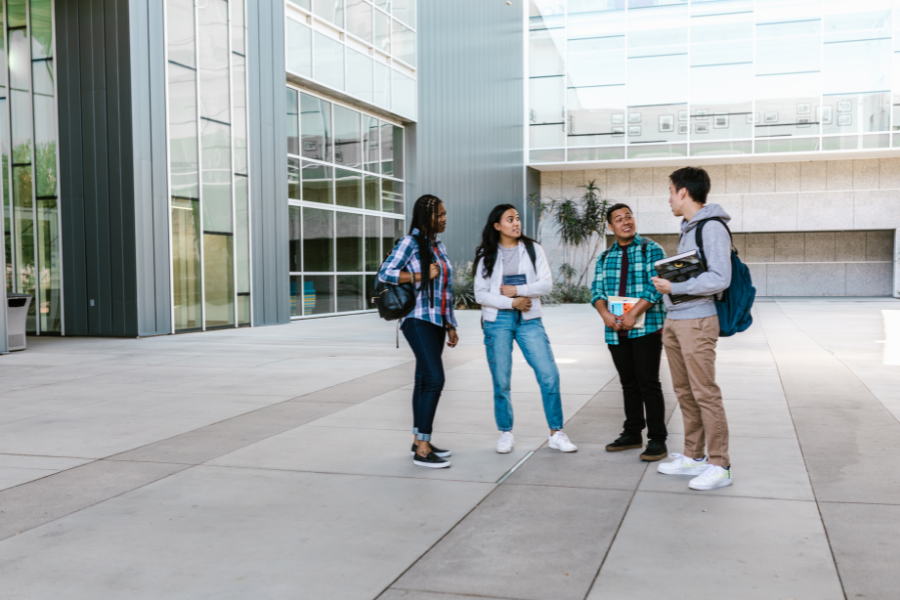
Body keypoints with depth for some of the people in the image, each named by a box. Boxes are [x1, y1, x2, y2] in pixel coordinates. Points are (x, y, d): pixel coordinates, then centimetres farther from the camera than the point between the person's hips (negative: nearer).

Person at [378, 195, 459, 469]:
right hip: (418, 320, -8)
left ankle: (419, 441, 19)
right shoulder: (410, 242, -7)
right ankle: (422, 450, -13)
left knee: (424, 381, 11)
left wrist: (450, 326, 17)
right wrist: (421, 276, -16)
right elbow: (385, 273, -13)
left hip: (436, 322, 8)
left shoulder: (438, 245, 16)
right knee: (435, 379, -16)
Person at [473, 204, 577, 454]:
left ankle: (556, 433, 4)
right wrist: (512, 303, -11)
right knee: (501, 381, 3)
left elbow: (546, 284, -1)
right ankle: (506, 433, 18)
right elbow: (481, 294, -1)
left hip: (529, 320, 1)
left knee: (549, 375, -6)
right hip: (498, 320, -1)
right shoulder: (486, 255, 4)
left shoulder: (533, 249, 7)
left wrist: (517, 289, -11)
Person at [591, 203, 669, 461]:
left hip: (646, 328, -5)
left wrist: (633, 314, -18)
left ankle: (657, 440, 2)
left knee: (648, 384, -5)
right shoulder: (604, 258, 14)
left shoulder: (651, 250, -1)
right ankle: (633, 434, 23)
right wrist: (605, 314, -11)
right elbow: (597, 290, 8)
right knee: (628, 384, 13)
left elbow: (656, 286, -11)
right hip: (616, 331, 5)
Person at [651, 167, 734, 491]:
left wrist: (674, 286, -18)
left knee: (705, 393, -6)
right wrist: (666, 281, 8)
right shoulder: (687, 228, 17)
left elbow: (719, 279, -20)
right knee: (684, 392, 13)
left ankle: (719, 466, 2)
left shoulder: (712, 228, -12)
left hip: (697, 321, -10)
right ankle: (693, 457, 23)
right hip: (674, 321, 10)